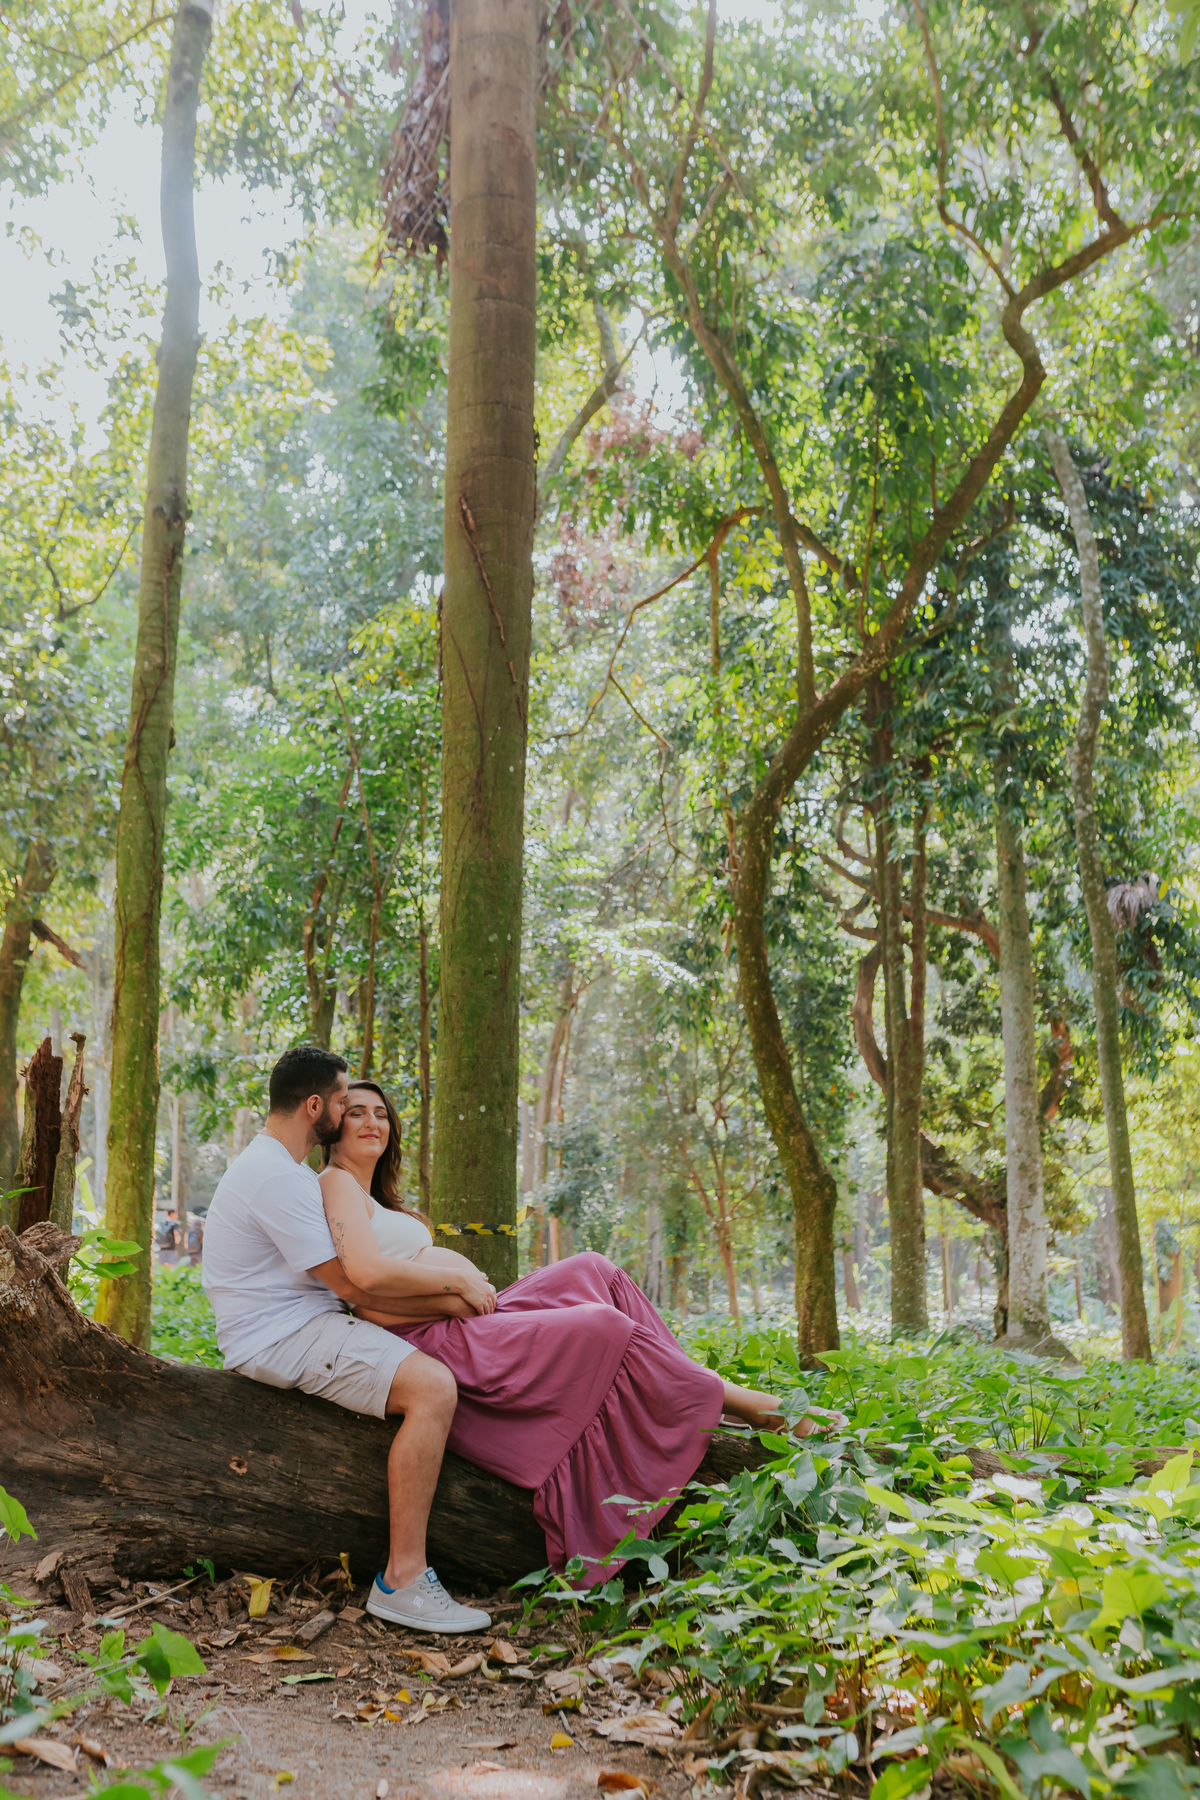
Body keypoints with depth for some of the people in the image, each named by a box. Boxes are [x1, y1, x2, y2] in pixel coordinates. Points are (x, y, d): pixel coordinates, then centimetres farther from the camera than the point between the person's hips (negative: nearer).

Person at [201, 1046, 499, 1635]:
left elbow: (354, 1277, 13)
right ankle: (402, 1581, -21)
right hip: (281, 1337, -11)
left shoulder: (277, 1168, 18)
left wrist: (448, 1302, 2)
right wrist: (456, 1282, -9)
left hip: (304, 1324, 11)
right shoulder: (279, 1179, -18)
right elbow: (352, 1282, -19)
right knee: (432, 1387, -25)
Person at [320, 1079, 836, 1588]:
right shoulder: (336, 1184, -5)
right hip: (433, 1340, -10)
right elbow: (364, 1270, -21)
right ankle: (731, 1402, -7)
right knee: (603, 1328, -20)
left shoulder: (376, 1199, 26)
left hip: (469, 1323, 10)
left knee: (592, 1271, 0)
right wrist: (458, 1281, -12)